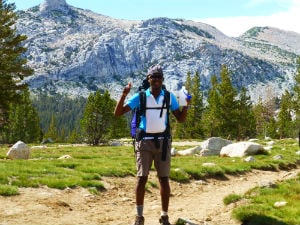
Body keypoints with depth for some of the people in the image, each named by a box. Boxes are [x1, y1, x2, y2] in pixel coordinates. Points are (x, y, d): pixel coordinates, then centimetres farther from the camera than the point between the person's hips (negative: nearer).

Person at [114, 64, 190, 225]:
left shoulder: (169, 97, 3)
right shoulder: (140, 97, -2)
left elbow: (181, 119, 5)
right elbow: (118, 113, -6)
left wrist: (186, 104, -12)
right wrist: (124, 95, -20)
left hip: (163, 141, 1)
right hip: (144, 141, -1)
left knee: (164, 179, 3)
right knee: (141, 178, -3)